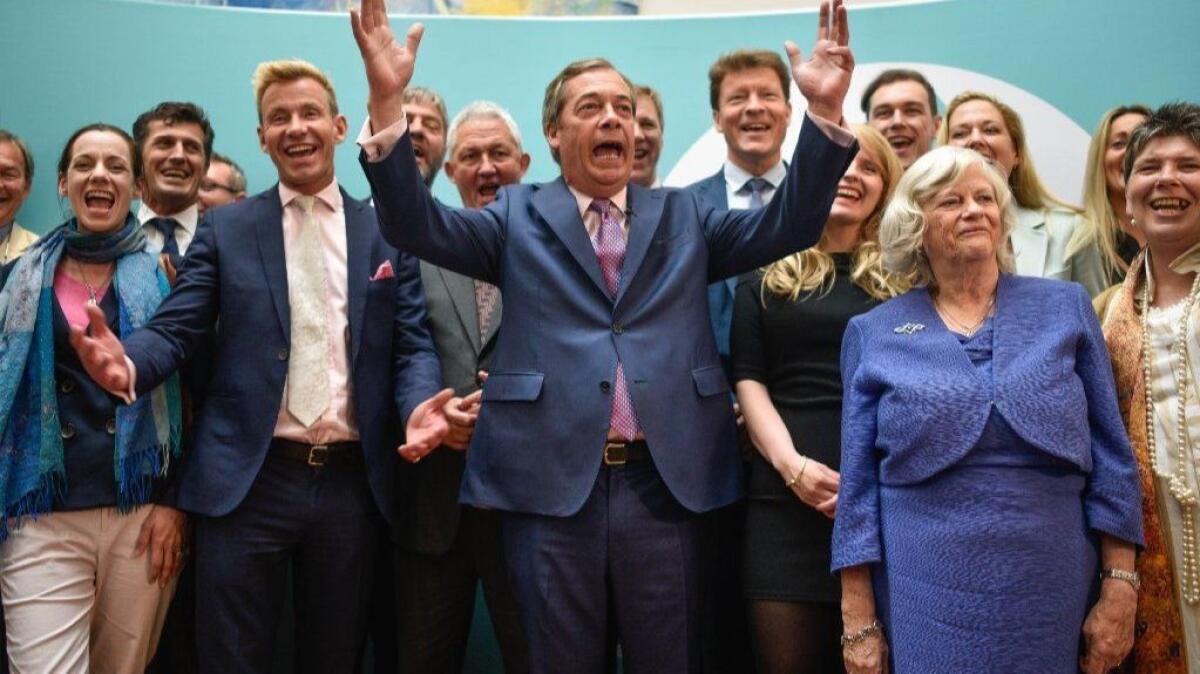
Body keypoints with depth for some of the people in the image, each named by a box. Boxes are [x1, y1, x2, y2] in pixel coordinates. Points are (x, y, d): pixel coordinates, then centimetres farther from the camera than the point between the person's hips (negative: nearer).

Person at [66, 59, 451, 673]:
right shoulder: (225, 228, 7)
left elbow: (413, 345, 3)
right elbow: (174, 330, -1)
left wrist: (419, 406, -19)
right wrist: (126, 364, -24)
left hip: (352, 482, 1)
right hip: (247, 481, -1)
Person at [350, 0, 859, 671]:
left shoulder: (684, 215, 14)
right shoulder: (519, 215, 10)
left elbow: (789, 224, 4)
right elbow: (417, 224, -2)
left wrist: (825, 109, -10)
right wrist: (387, 102, -16)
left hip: (668, 483, 2)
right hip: (551, 484, -1)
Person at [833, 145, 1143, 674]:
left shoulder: (1065, 307, 5)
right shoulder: (873, 333, 3)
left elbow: (1111, 457, 5)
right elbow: (858, 483, 2)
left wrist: (1120, 587, -1)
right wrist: (858, 622, -2)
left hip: (1054, 595, 1)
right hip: (926, 606, -1)